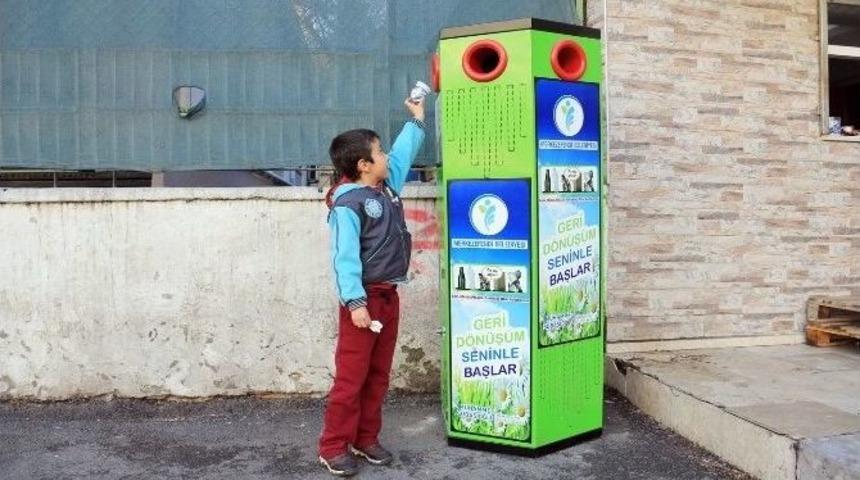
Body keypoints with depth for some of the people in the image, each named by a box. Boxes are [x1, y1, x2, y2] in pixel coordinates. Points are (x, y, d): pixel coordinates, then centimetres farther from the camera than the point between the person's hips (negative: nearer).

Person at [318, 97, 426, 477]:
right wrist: (355, 302, -27)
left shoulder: (387, 187, 10)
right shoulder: (347, 204, -15)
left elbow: (403, 153, 29)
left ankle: (366, 439, 23)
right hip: (364, 299, -8)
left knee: (378, 375, 13)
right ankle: (334, 447, 5)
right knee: (351, 376, -4)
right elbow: (345, 258, -21)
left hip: (388, 296, 8)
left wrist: (416, 120, 34)